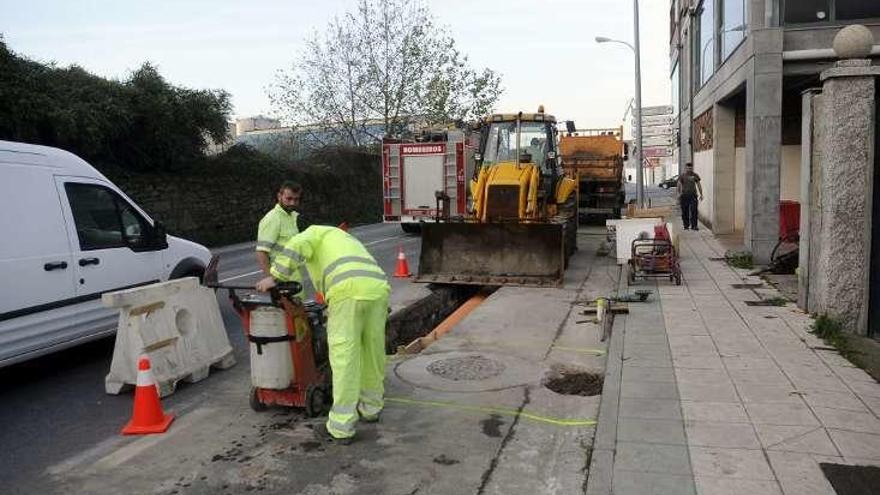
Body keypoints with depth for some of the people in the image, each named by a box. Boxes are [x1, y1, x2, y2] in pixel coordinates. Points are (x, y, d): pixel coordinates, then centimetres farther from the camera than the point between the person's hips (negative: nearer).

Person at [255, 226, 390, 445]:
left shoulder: (314, 233, 23)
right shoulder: (347, 241, 42)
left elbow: (294, 248, -2)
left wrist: (274, 278, 2)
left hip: (349, 291, -7)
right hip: (379, 289, 7)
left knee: (344, 358, -3)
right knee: (372, 353, 20)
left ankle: (341, 427, 1)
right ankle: (371, 408, 35)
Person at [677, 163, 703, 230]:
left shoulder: (695, 175, 9)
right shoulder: (682, 176, 4)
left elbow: (699, 185, 13)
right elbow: (678, 185, -6)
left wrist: (701, 194, 8)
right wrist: (679, 193, -19)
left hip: (693, 195, 1)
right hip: (684, 195, 0)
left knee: (694, 211, -8)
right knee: (684, 211, 3)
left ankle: (694, 226, -6)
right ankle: (686, 225, 14)